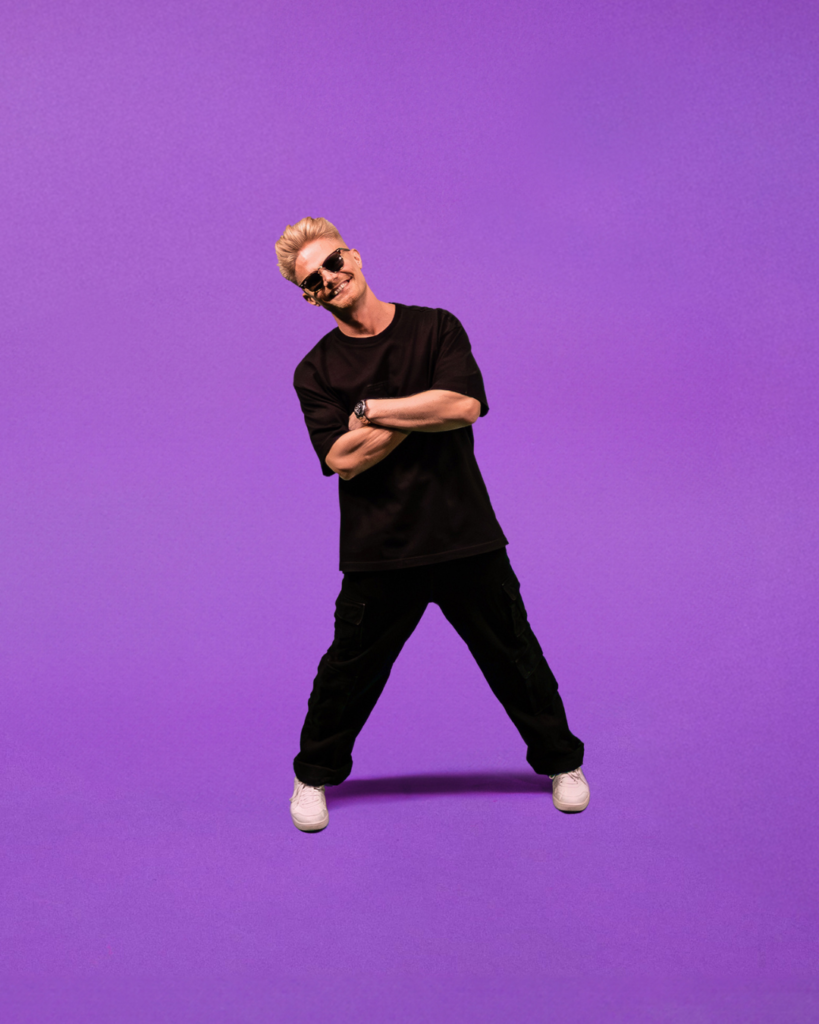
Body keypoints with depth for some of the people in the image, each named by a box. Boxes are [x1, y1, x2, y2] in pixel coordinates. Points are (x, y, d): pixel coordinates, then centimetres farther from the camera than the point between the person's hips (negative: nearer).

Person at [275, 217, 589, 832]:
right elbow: (343, 459, -13)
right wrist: (422, 413, -12)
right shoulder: (316, 372, 1)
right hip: (378, 550, 0)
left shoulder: (436, 329, 2)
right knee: (349, 669, 5)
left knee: (514, 656, 11)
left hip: (466, 536, 1)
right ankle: (314, 776, 29)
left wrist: (371, 408, -10)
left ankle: (562, 762, 32)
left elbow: (464, 406, -14)